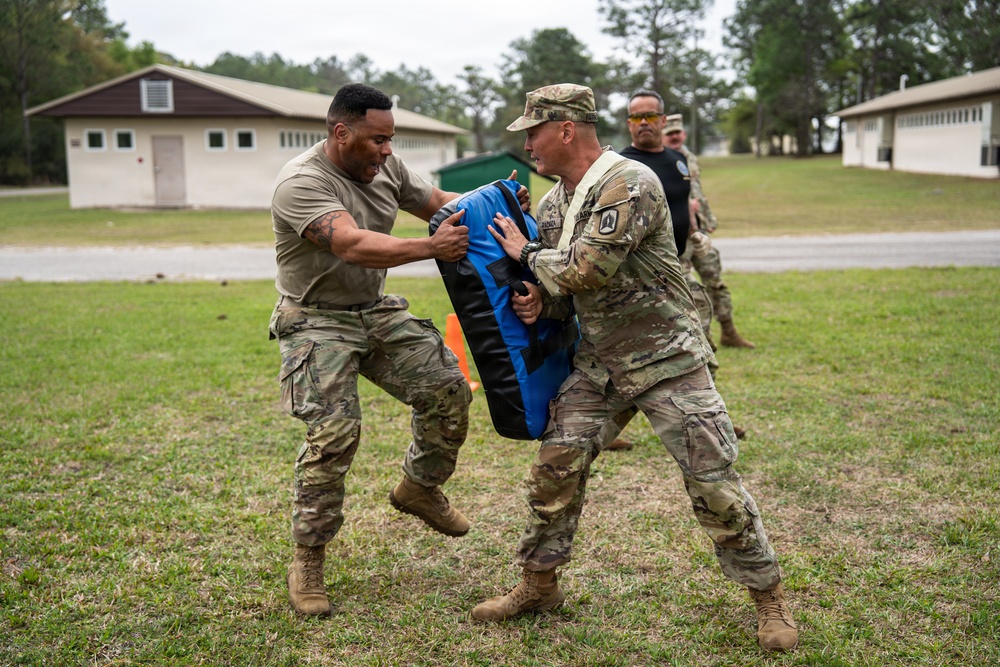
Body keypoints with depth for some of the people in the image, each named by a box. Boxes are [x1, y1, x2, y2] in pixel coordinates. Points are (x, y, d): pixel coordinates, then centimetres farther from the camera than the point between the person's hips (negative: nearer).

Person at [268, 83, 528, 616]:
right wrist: (430, 248, -47)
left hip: (377, 311, 7)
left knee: (447, 388, -1)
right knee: (333, 432, -17)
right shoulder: (302, 183, -22)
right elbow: (354, 246, -36)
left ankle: (419, 488, 25)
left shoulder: (386, 167, 1)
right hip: (318, 321, -7)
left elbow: (437, 202, 13)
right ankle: (307, 561, 0)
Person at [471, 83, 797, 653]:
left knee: (715, 483, -4)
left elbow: (589, 268, -27)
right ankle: (539, 584, 21)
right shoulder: (553, 204, 8)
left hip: (667, 360, -7)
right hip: (598, 364, 7)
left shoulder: (631, 184, -19)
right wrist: (540, 300, -7)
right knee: (555, 467, 2)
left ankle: (770, 596, 16)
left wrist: (526, 253, -11)